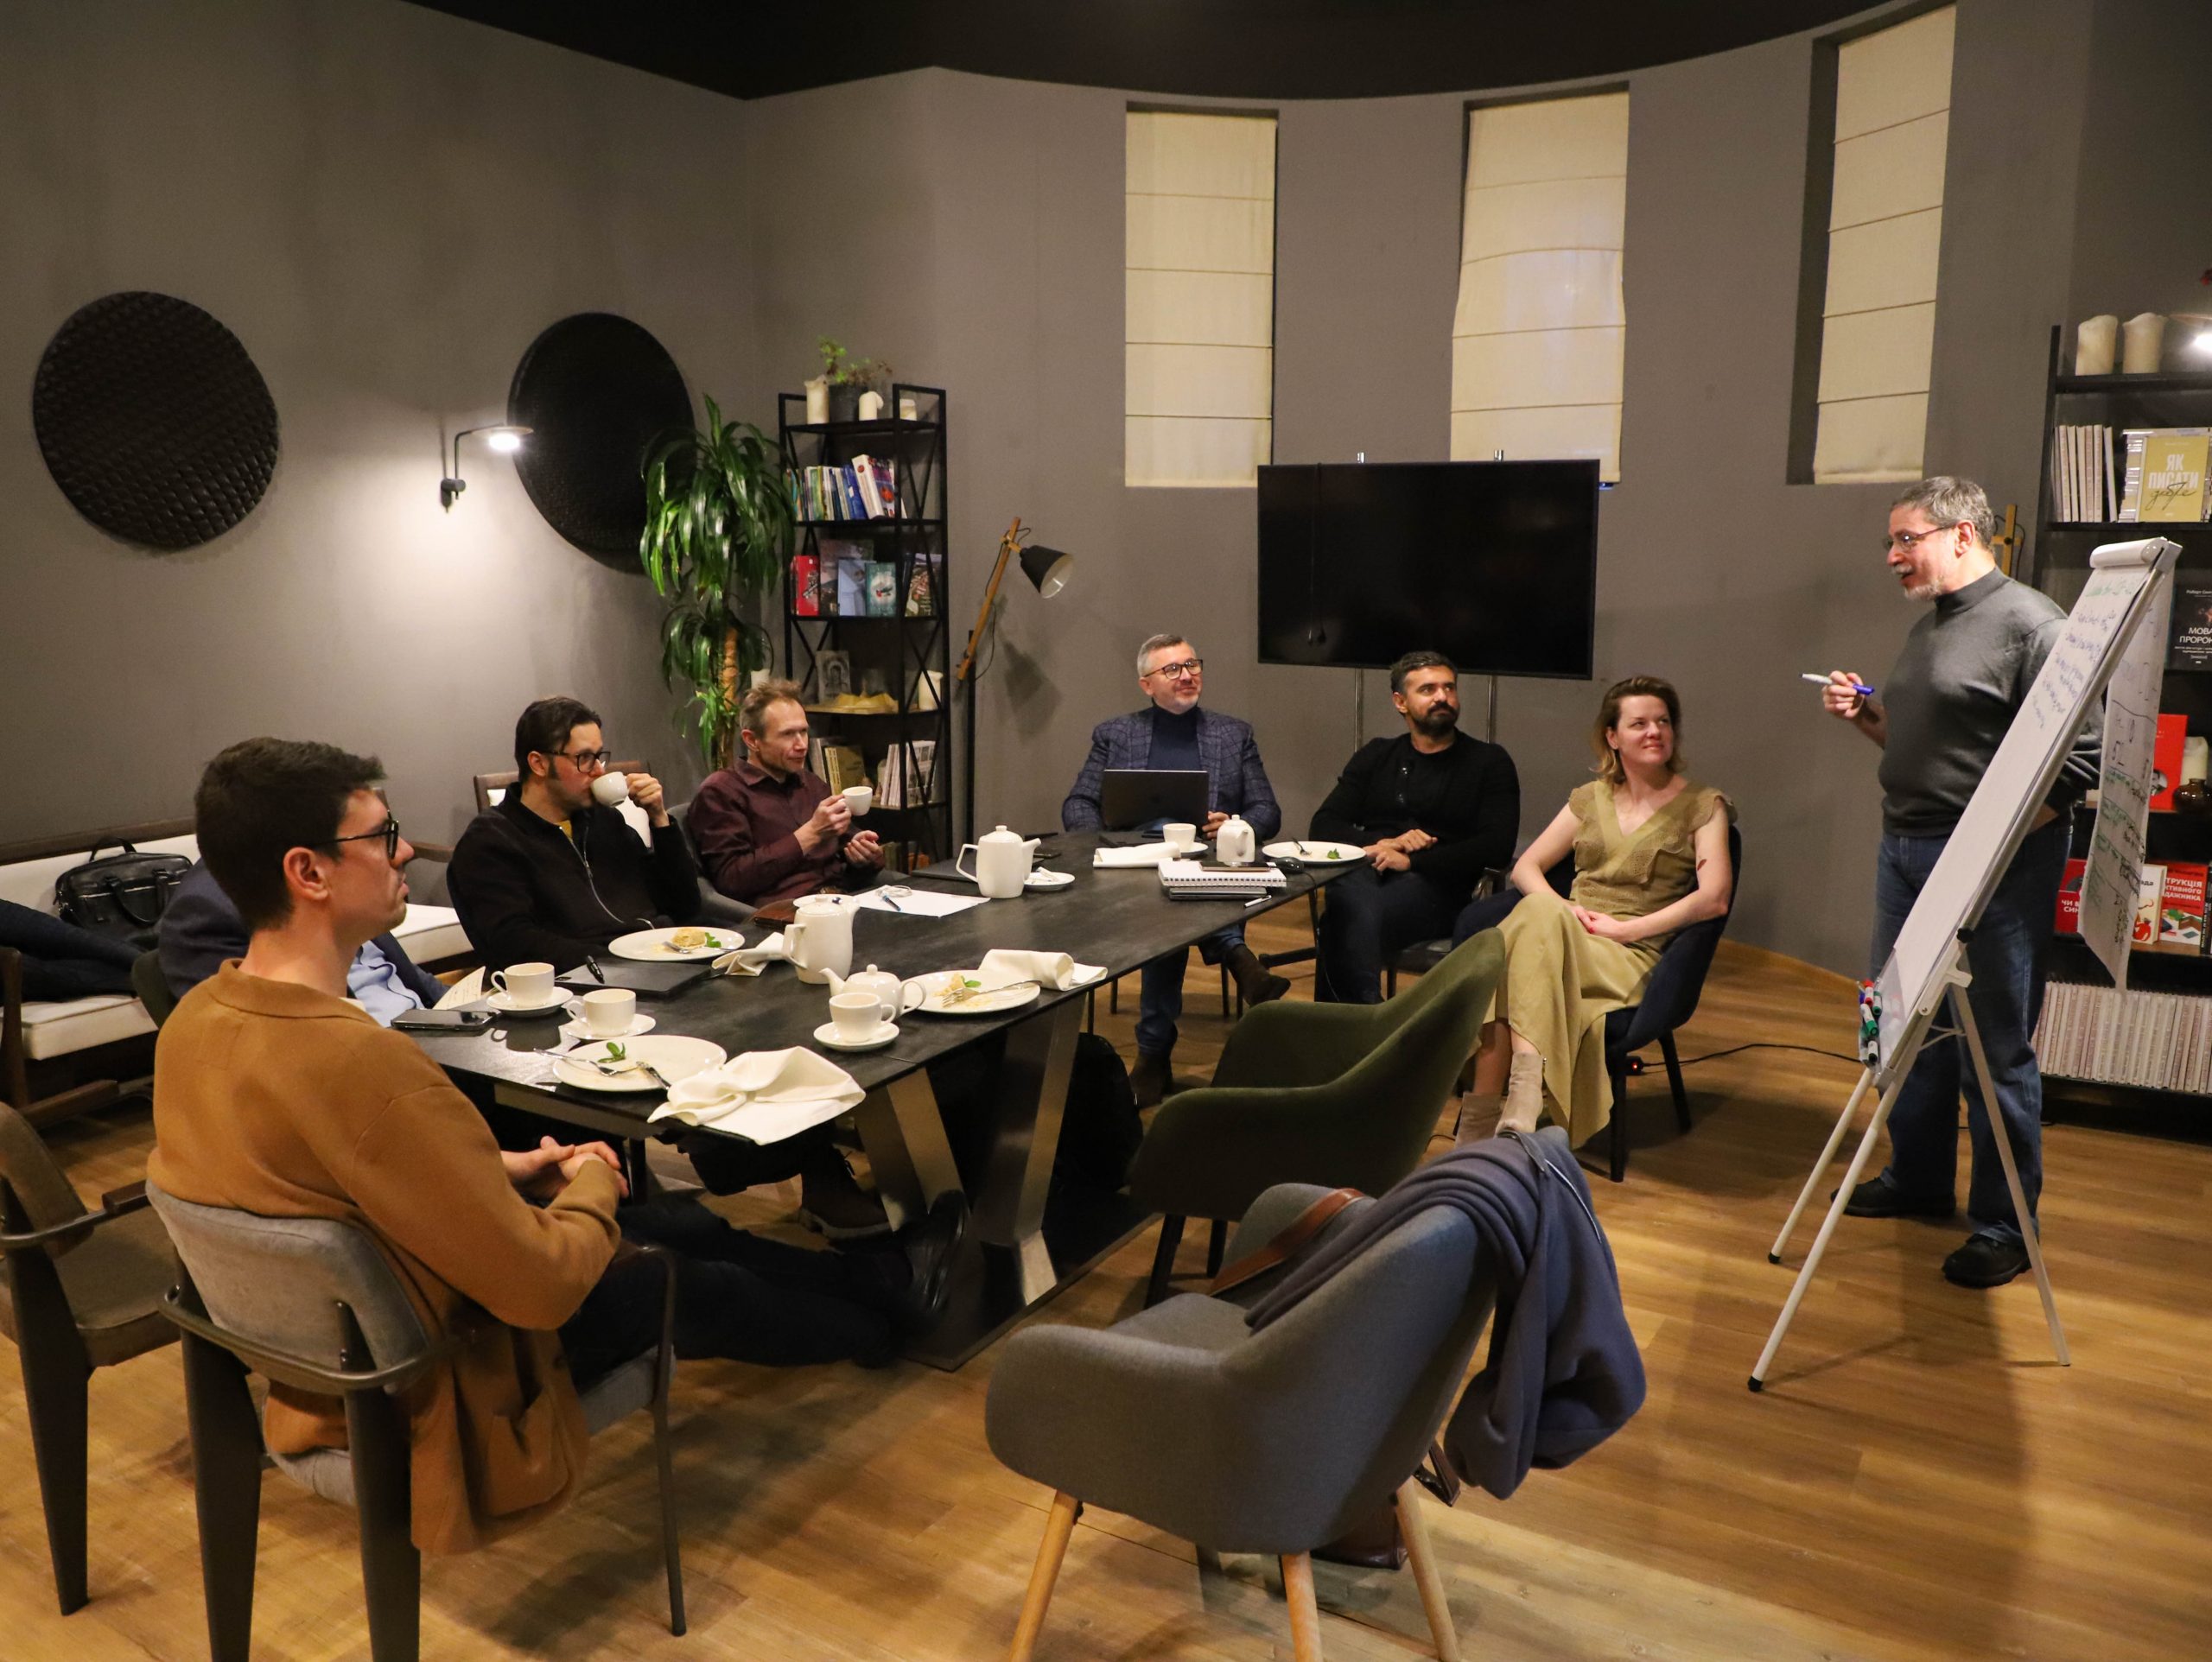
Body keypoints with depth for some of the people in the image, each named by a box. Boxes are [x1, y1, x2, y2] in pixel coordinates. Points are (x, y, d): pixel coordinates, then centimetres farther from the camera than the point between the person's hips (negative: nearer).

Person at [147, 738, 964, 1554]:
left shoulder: (196, 1019, -9)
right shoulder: (355, 1060, -39)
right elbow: (545, 1286, -31)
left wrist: (495, 1169, 4)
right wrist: (591, 1184, -10)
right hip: (436, 1395, -8)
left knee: (683, 1222, 21)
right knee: (707, 1290, 16)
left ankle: (880, 1282, 43)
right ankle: (883, 1319, 46)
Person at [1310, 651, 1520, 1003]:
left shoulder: (1489, 761, 14)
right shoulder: (1376, 756, 25)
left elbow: (1497, 846, 0)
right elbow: (1323, 825, 16)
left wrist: (1413, 861, -11)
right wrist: (1381, 844, -5)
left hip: (1435, 886, -3)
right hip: (1367, 875, 3)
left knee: (1347, 916, -36)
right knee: (1349, 899, -37)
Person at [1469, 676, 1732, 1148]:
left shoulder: (1701, 805, 10)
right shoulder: (1590, 799, 22)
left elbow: (1713, 899, -4)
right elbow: (1525, 866, 19)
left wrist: (1623, 928, -10)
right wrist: (1560, 909, -3)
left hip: (1630, 956, -4)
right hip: (1563, 937, 4)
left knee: (1534, 919, -37)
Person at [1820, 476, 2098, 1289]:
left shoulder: (2027, 622, -13)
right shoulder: (1929, 625, 15)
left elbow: (2083, 755, -18)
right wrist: (1867, 713, 5)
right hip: (1905, 848, 9)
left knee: (1998, 1046, 1)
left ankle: (2006, 1225, 14)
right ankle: (1917, 1179, 34)